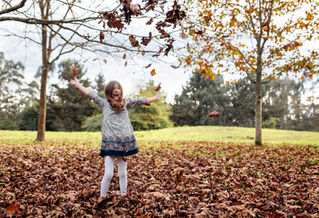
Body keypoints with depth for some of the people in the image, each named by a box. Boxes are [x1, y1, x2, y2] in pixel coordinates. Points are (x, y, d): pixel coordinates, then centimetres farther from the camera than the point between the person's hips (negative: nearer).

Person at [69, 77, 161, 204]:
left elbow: (139, 100, 17)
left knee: (123, 173, 10)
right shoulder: (104, 103, 8)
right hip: (109, 143, -2)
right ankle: (102, 196, 17)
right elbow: (91, 94, 9)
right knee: (108, 174, -2)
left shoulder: (126, 102, 12)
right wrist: (77, 84, 9)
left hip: (124, 142, 2)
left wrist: (154, 98, 22)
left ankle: (124, 195, 24)